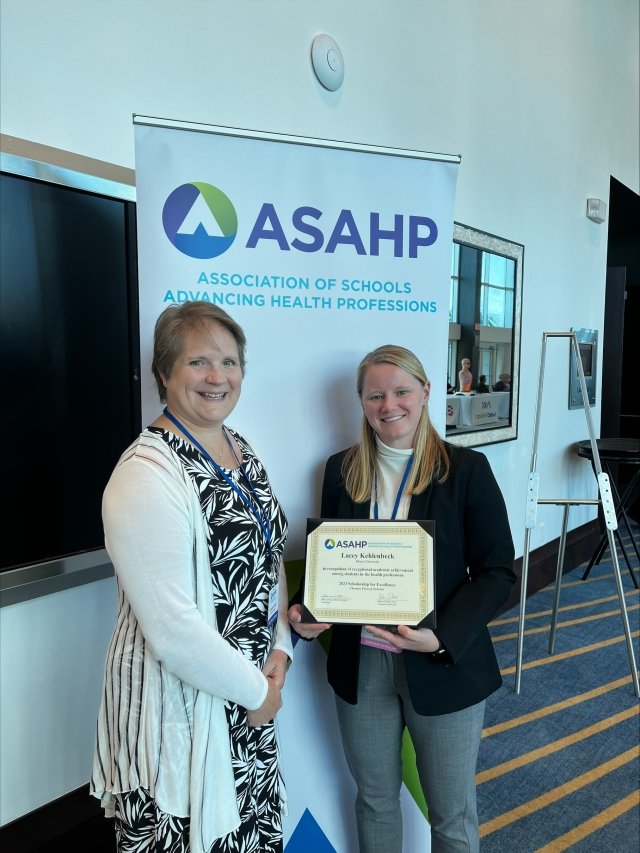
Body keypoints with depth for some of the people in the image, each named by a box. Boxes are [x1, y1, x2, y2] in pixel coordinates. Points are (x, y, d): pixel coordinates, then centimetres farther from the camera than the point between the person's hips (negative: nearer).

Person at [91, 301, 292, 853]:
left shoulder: (241, 449, 3)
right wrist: (254, 690, -13)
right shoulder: (147, 475, -22)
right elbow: (172, 627, -25)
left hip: (252, 689, 7)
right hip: (180, 702, -7)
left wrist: (279, 650, 0)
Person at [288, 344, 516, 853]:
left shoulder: (466, 469, -9)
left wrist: (443, 637, -23)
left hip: (444, 668, -2)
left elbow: (497, 571, -9)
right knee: (375, 798, 22)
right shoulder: (342, 471, 0)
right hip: (361, 664, 3)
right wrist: (306, 610, -12)